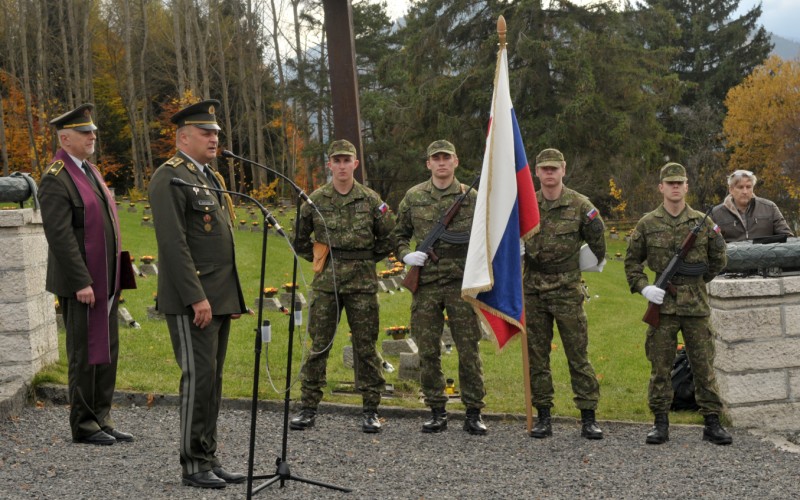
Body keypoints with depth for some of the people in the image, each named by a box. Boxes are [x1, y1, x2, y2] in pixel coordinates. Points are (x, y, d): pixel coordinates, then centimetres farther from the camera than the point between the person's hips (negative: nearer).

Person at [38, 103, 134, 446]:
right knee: (86, 354, -1)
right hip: (80, 285, -9)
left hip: (105, 282, 9)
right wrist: (81, 283, -21)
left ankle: (102, 419, 19)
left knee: (107, 352, 11)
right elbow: (60, 236, -20)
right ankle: (84, 425, 9)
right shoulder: (56, 180, -13)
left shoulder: (90, 170, 15)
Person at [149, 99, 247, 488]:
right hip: (191, 300, -9)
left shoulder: (212, 178, 18)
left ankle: (209, 458, 18)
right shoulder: (169, 178, -10)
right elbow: (173, 244, -19)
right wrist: (197, 298, -22)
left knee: (212, 378, 11)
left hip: (220, 299, 9)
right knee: (198, 377, -6)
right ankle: (193, 464, 3)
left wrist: (235, 295, 18)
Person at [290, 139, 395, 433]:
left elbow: (388, 238, 11)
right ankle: (308, 409, 11)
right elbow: (299, 238, 15)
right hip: (325, 283, 1)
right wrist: (316, 260, 10)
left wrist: (368, 260, 7)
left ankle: (371, 411, 11)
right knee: (318, 345, 3)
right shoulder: (315, 200, 3)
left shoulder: (371, 200, 2)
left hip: (362, 283, 0)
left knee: (365, 346, 4)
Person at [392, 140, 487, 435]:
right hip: (425, 284, 2)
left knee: (469, 350, 0)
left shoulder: (471, 197, 3)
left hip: (461, 283, -2)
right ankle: (437, 413, 16)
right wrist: (405, 255, -3)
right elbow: (399, 234, 17)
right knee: (428, 352, 5)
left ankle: (473, 413, 10)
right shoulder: (413, 197, 8)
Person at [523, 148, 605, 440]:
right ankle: (543, 417, 14)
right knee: (537, 354, 6)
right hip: (533, 288, 3)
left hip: (567, 289, -3)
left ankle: (588, 418, 5)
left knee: (578, 354, -1)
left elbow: (596, 238, 10)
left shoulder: (580, 205, -3)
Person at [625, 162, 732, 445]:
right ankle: (661, 424, 12)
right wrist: (643, 287, -4)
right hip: (662, 306, 0)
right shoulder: (647, 225, 3)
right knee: (660, 366, 4)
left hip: (696, 306, 0)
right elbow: (632, 261, 10)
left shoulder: (703, 223, 4)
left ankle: (712, 423, 11)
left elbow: (718, 259, 15)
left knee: (704, 366, 4)